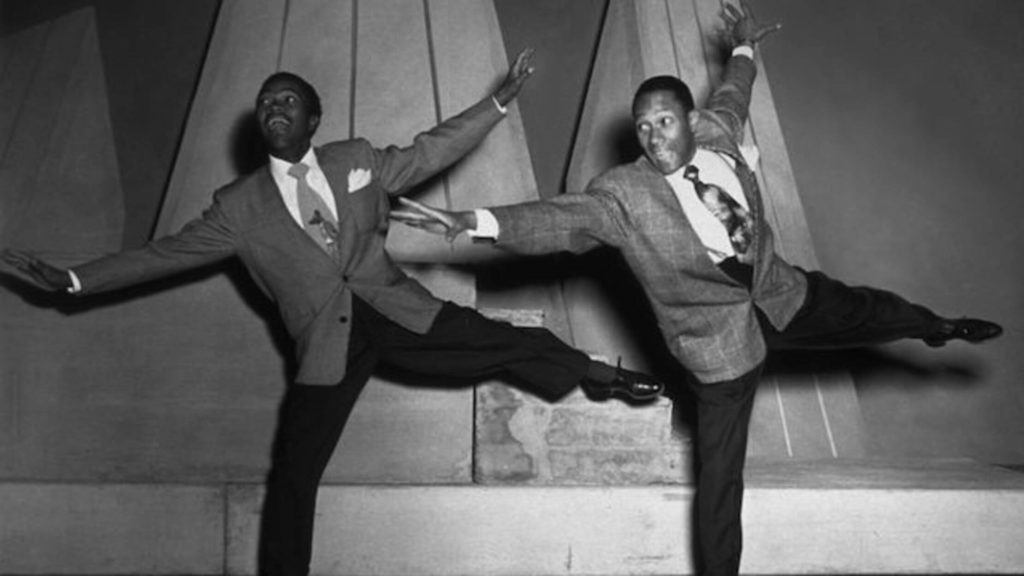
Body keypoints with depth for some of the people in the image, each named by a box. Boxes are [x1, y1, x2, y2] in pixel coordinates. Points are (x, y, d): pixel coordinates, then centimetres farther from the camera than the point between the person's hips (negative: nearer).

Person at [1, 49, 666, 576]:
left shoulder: (358, 160, 8)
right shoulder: (240, 205, 5)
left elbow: (433, 149, 13)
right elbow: (166, 252, 8)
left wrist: (501, 98, 8)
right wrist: (72, 279, 5)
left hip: (397, 310, 1)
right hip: (328, 344, -1)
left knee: (514, 344, 0)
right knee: (293, 475, -5)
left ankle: (598, 376, 28)